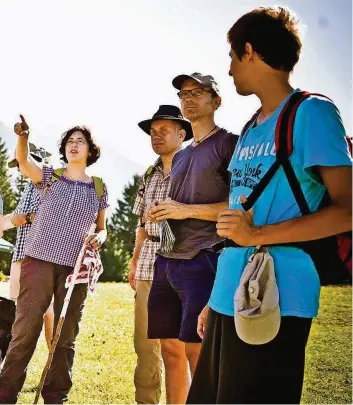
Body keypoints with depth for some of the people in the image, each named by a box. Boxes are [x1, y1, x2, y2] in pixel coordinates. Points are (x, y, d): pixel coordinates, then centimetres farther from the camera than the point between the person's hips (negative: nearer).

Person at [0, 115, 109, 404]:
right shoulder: (50, 177, 6)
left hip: (75, 268, 2)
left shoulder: (99, 189, 11)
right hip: (39, 261, -2)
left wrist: (99, 238, -6)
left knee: (66, 336, 5)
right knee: (25, 329, -6)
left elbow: (102, 229, 18)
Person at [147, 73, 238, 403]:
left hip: (203, 260, -8)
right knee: (169, 347, 8)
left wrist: (187, 210, -14)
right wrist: (160, 215, 8)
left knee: (196, 350, -10)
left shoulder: (229, 144, -1)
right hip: (167, 260, 8)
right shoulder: (179, 157, 22)